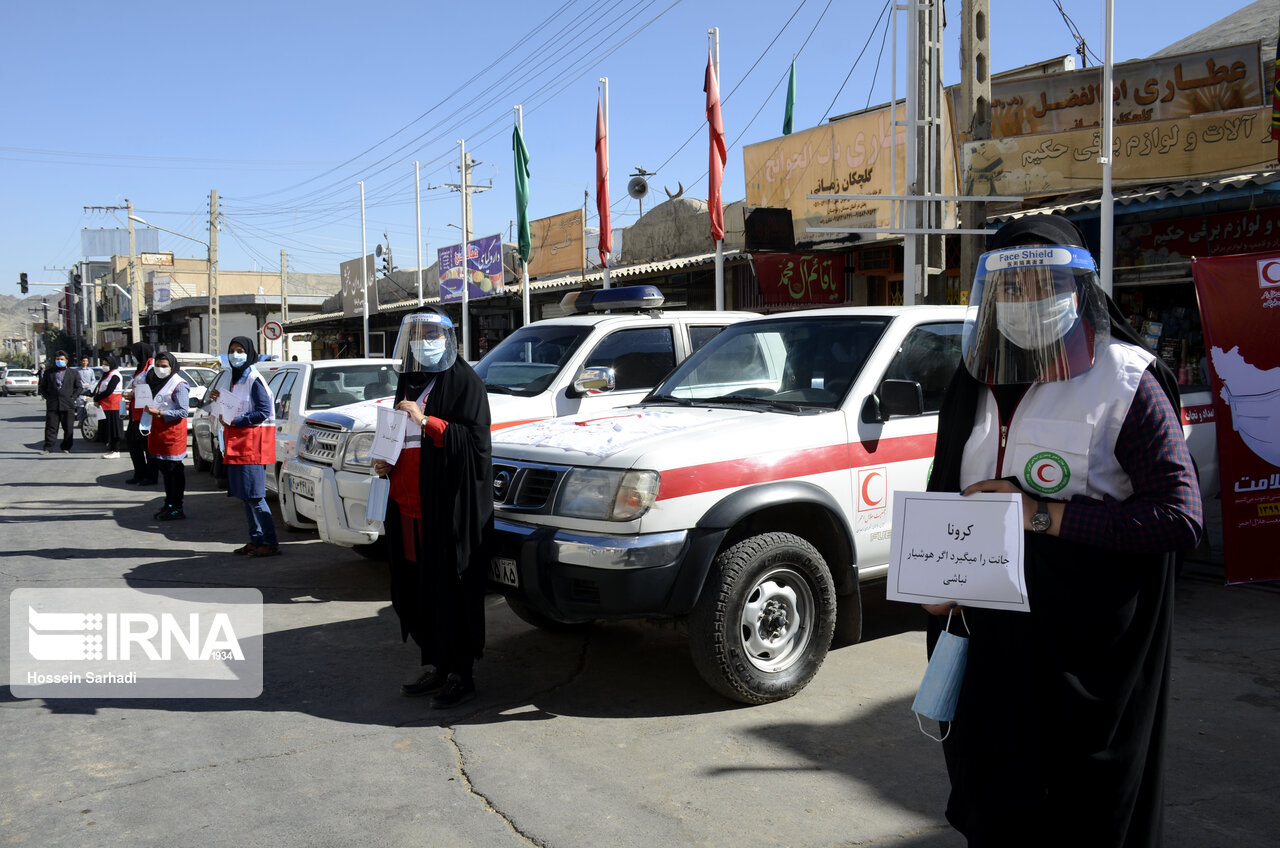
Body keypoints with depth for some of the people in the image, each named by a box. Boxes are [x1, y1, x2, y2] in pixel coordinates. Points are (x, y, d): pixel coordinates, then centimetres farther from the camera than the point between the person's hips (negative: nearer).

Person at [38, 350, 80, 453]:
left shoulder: (74, 373, 9)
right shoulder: (48, 372, 12)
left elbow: (78, 388, 9)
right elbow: (42, 387, 15)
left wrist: (72, 398, -3)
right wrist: (47, 397, 2)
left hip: (68, 406, 0)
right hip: (52, 405, 0)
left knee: (68, 428, 3)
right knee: (51, 427, -2)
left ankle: (66, 448, 13)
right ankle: (48, 448, 1)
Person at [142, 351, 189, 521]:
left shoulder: (179, 385, -11)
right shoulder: (156, 381, 16)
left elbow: (183, 411, -16)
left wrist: (159, 413, -22)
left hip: (173, 431, -9)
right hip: (158, 430, 9)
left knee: (174, 470, -6)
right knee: (164, 468, 13)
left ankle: (177, 509, -3)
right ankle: (169, 504, 22)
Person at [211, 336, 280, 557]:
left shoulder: (254, 379, -9)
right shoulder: (235, 379, 18)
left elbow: (264, 412, -16)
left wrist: (235, 421, -16)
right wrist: (219, 399, 7)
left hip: (253, 443, -9)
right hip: (237, 443, 9)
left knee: (254, 495, -11)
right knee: (245, 496, 10)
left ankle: (270, 543, -8)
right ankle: (256, 540, 15)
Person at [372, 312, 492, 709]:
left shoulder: (463, 382, -5)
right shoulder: (409, 383, 19)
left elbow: (475, 441, -15)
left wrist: (425, 421, -19)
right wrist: (386, 464, 10)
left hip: (449, 510, -8)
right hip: (408, 507, 8)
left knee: (452, 593, -2)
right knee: (416, 591, 11)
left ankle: (460, 675, 8)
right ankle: (434, 668, 23)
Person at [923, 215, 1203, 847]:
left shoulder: (1125, 381, -8)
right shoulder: (975, 383, 10)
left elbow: (1181, 517, -16)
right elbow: (943, 493, 18)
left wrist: (1043, 515, -20)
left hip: (1085, 653, -5)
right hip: (986, 642, 5)